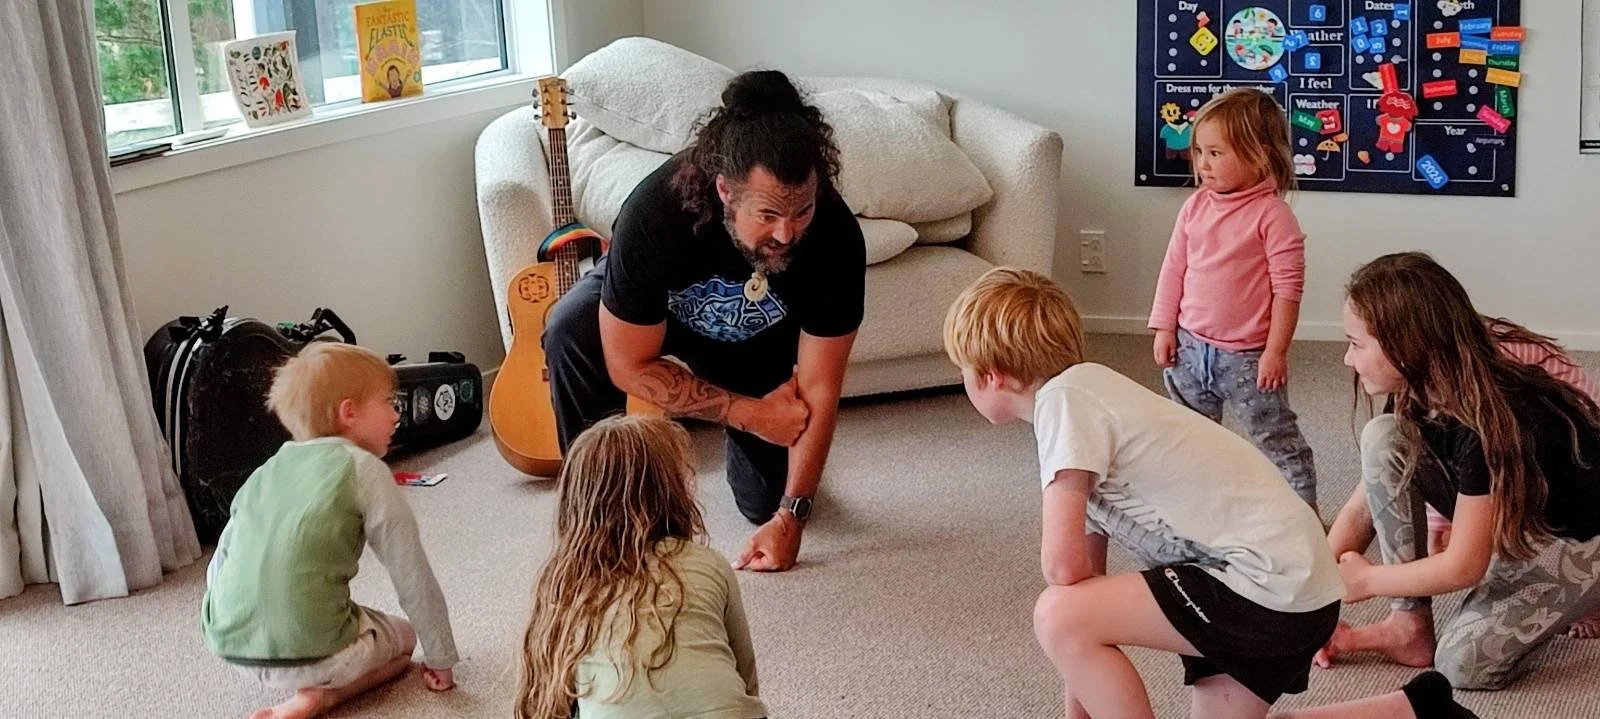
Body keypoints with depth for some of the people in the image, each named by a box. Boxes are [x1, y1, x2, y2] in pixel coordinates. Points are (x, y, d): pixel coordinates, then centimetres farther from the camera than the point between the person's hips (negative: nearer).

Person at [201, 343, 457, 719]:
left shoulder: (264, 473, 15)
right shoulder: (364, 470, -2)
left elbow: (218, 567, 19)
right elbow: (412, 575, -1)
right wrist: (441, 657, 9)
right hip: (310, 650, -8)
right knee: (402, 637, 23)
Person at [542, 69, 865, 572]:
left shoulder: (836, 238, -36)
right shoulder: (654, 213, -42)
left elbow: (818, 390, -27)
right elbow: (629, 365, -31)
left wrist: (791, 517, -29)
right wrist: (750, 412, -29)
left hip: (757, 339, 1)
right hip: (652, 310, -1)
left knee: (765, 503, -5)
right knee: (571, 332, -34)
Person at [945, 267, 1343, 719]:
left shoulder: (1063, 398, -15)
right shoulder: (1089, 399, 14)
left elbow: (1063, 565, -22)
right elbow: (1084, 573, 16)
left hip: (1271, 584, -10)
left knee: (1057, 617, -14)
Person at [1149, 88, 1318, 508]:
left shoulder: (1272, 215, -15)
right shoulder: (1196, 206, 2)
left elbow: (1288, 286, -14)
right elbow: (1174, 269, 8)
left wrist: (1276, 350, -15)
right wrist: (1164, 328, 5)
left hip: (1247, 356, -6)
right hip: (1191, 347, 6)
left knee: (1276, 438, 3)